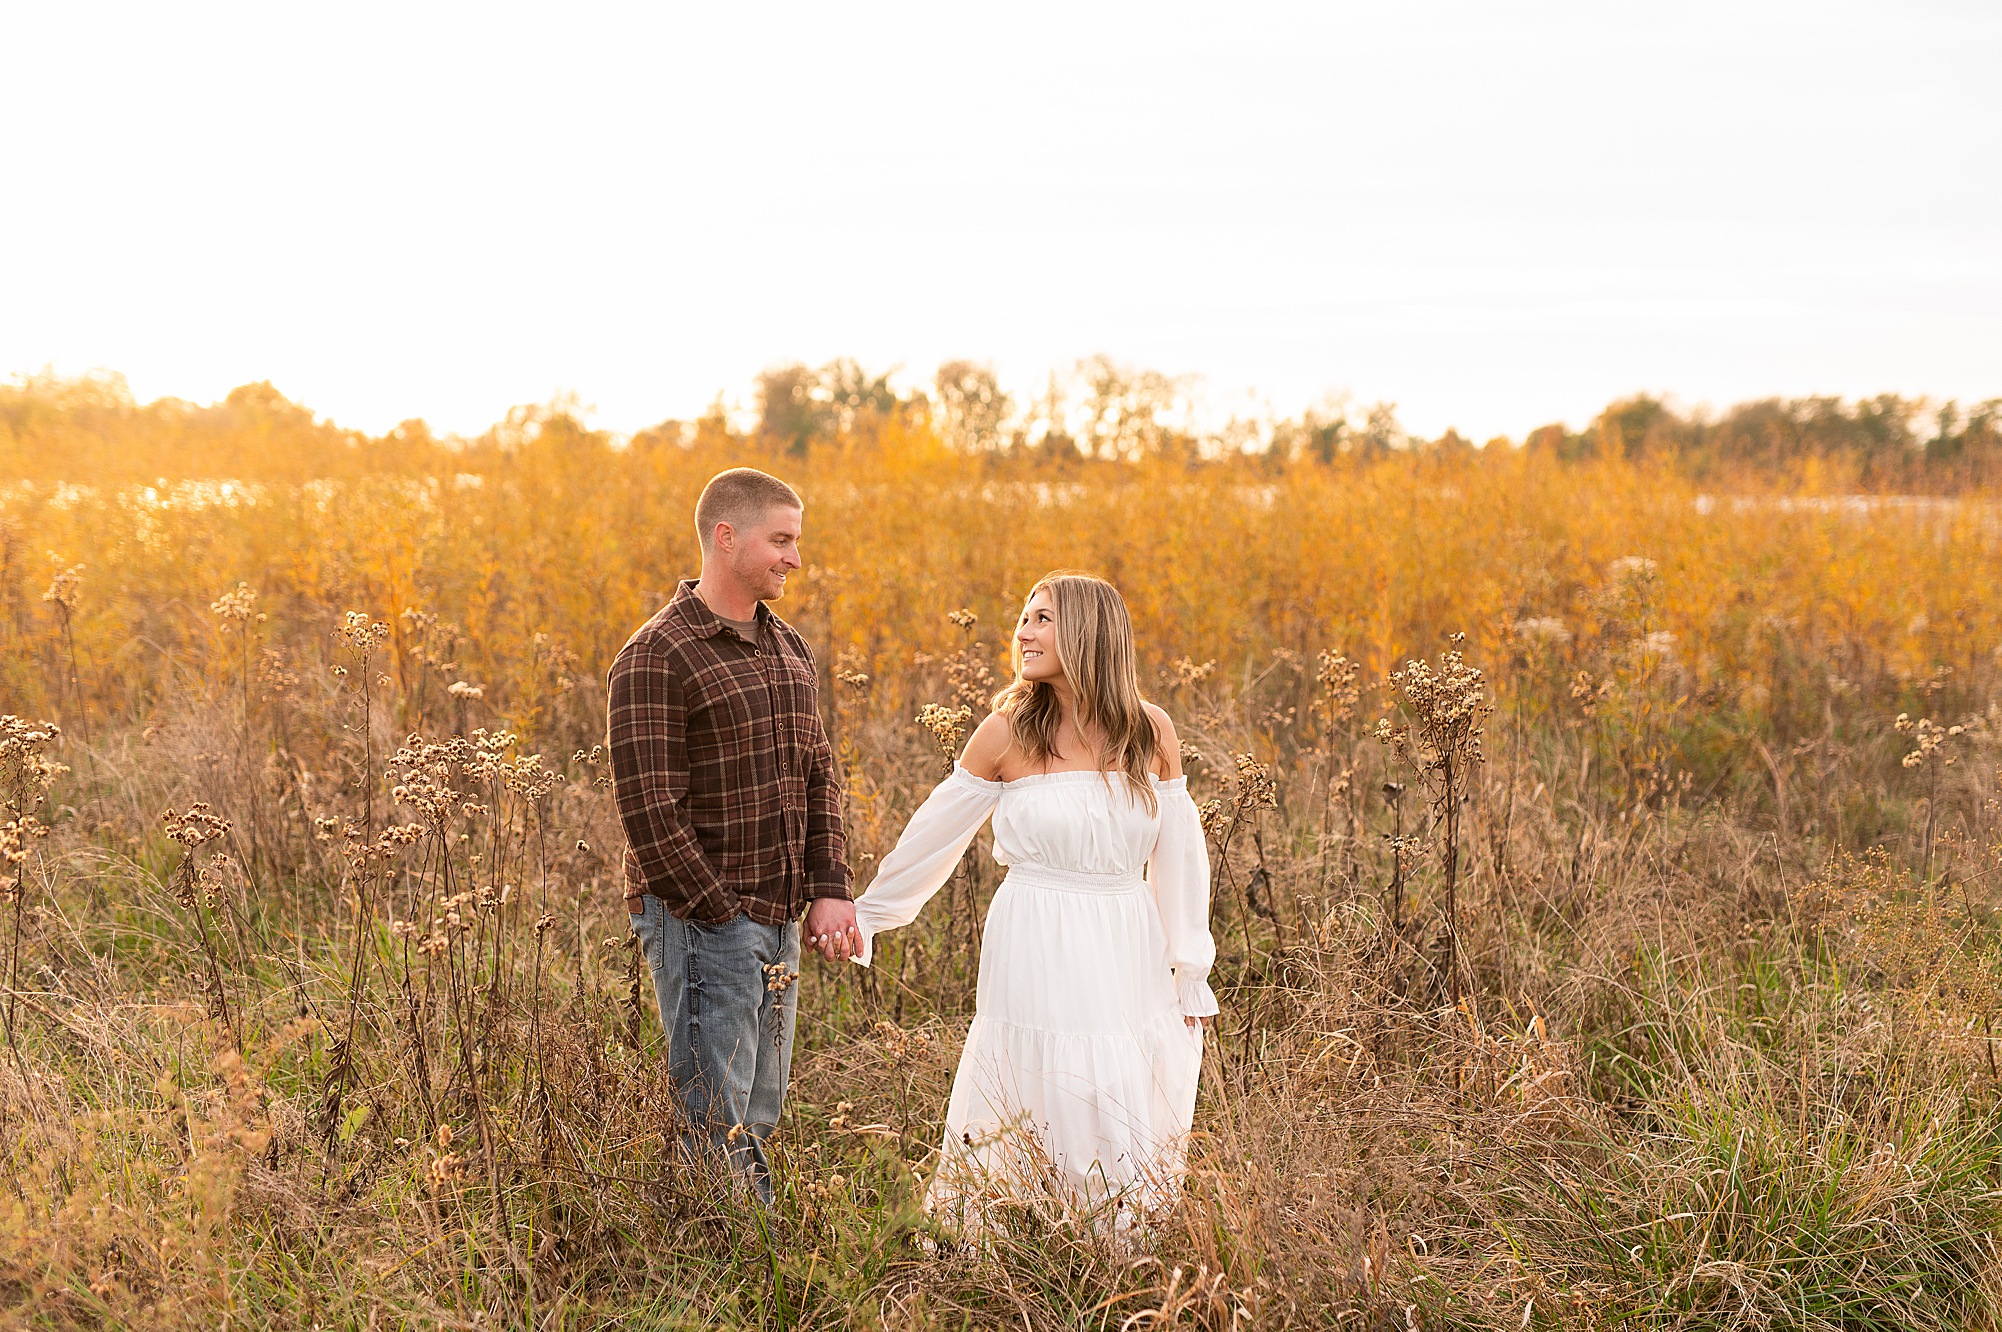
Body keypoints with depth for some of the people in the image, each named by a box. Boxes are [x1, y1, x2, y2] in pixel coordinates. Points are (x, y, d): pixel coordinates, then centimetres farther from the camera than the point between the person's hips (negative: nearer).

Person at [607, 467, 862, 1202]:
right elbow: (648, 809, -16)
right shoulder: (657, 658, -13)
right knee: (717, 1123, -5)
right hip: (701, 920, -8)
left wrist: (830, 888, 2)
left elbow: (818, 775, 15)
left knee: (759, 1114, 14)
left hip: (777, 920, 8)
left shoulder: (788, 649, 13)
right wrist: (718, 917, -15)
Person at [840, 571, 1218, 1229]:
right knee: (1039, 1131, 0)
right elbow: (935, 831, 7)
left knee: (1134, 1147, 5)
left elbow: (1179, 856, 8)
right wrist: (869, 913, 14)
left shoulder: (1153, 733, 1)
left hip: (1128, 956, 3)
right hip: (1038, 957, -2)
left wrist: (1191, 974, 11)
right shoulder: (1007, 733, -4)